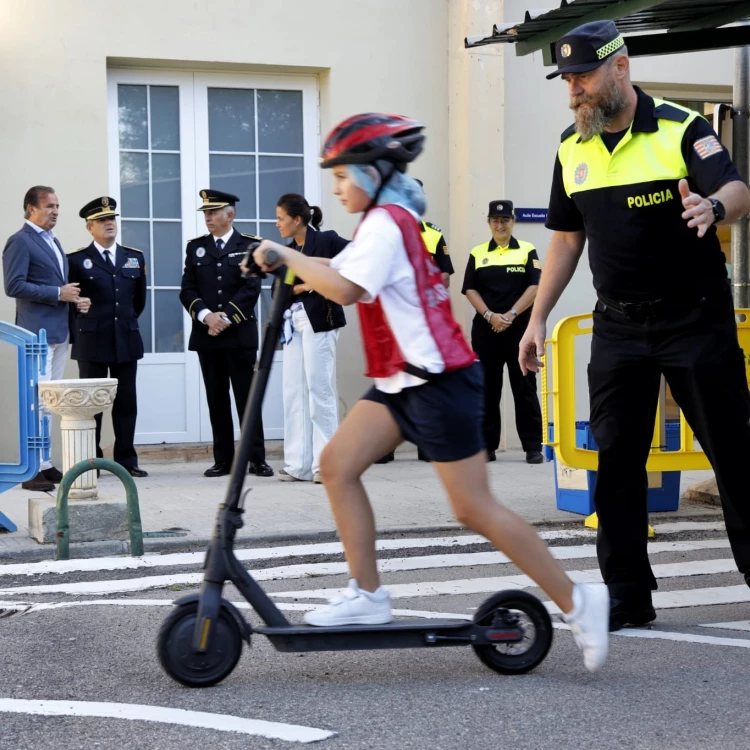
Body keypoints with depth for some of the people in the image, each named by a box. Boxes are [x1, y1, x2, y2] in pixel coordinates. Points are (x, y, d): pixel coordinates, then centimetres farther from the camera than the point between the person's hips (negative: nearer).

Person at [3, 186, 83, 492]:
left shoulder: (53, 241, 18)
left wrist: (70, 295, 5)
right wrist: (58, 294, -17)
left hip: (59, 331, 9)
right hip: (37, 332, -9)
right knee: (38, 401, -9)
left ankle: (44, 464, 17)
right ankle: (32, 469, -6)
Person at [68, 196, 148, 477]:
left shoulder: (135, 257, 11)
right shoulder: (77, 260, -2)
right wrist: (82, 330, 5)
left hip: (126, 341, 4)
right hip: (92, 343, -4)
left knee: (126, 402, 5)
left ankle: (126, 460, 11)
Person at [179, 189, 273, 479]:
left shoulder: (250, 245, 3)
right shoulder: (195, 247, 12)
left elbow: (251, 289, -6)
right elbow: (187, 290, 5)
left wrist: (225, 318, -14)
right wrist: (206, 315, -12)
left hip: (240, 334, -3)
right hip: (206, 335, 3)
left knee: (247, 398, -2)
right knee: (217, 400, 4)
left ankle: (257, 459, 1)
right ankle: (223, 460, 8)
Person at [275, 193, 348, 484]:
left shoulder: (326, 241, -5)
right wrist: (304, 286, -11)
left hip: (319, 321, -7)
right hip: (294, 323, 7)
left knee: (319, 390, -4)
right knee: (294, 392, 6)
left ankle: (325, 463, 3)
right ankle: (298, 464, 10)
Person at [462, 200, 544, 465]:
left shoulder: (527, 251, 4)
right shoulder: (477, 254, 9)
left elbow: (534, 287, -4)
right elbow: (470, 289, 4)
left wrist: (511, 315, -13)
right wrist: (489, 315, -11)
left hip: (519, 327, -2)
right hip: (485, 328, 2)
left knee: (524, 386, -2)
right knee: (487, 387, 4)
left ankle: (533, 446, 1)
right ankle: (486, 445, 10)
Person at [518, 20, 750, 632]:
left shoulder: (681, 129, -8)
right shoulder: (572, 150, 8)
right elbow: (566, 238, 14)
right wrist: (538, 318, 8)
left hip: (696, 318, -4)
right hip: (618, 324, 5)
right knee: (616, 458, 2)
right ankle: (628, 595, 9)